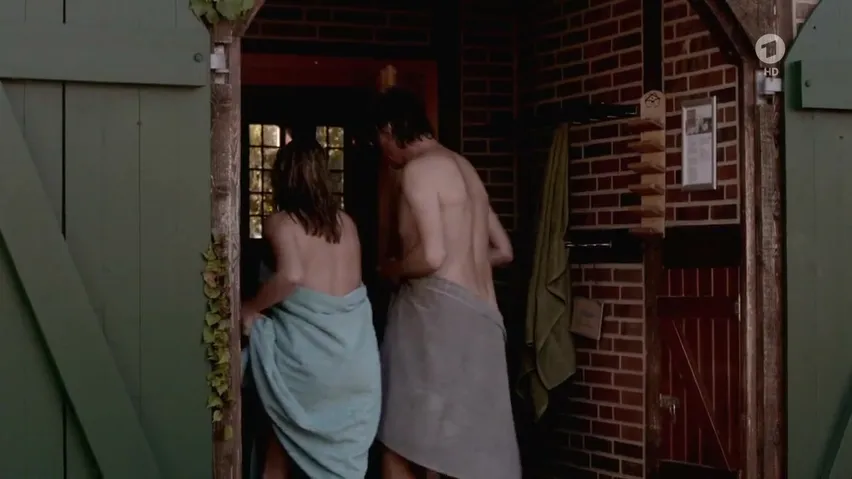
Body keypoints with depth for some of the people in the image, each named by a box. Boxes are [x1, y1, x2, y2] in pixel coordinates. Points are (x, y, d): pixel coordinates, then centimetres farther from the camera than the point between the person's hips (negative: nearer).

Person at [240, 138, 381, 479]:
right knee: (345, 443, 11)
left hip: (305, 345, -4)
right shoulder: (345, 222, 11)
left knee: (284, 435, 16)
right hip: (353, 344, 4)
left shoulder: (281, 222, -3)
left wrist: (251, 309, -7)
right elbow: (349, 275, 12)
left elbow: (291, 275, -21)